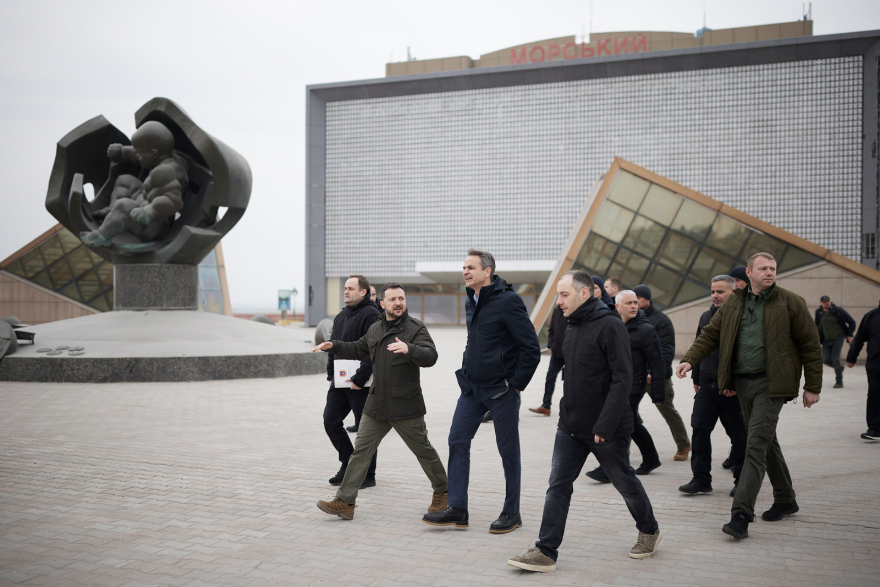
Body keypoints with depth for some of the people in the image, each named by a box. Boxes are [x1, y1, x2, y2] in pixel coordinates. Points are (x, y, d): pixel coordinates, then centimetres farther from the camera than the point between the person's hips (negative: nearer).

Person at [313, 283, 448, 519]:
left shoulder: (415, 328, -9)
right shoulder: (375, 329, 12)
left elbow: (430, 356, -24)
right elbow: (358, 349, 29)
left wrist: (408, 349, -41)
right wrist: (333, 346, 18)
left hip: (405, 406, -5)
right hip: (376, 404, 6)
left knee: (423, 450, 7)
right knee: (361, 450, 1)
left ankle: (442, 492, 29)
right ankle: (345, 502, 2)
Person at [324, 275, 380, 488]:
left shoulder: (370, 315, -12)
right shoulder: (341, 316, 16)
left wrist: (360, 379, -21)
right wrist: (331, 375, 14)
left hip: (361, 384, -8)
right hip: (340, 382, 8)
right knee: (330, 421, 7)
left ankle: (368, 475, 12)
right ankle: (348, 464, 23)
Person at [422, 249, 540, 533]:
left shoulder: (508, 301, -14)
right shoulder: (471, 302, 10)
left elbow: (531, 347, -14)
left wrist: (517, 384, -12)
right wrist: (467, 373, 14)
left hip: (501, 390, -8)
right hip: (472, 387, 8)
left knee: (508, 449, 3)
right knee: (457, 441, 3)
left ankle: (512, 513, 15)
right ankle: (457, 509, 9)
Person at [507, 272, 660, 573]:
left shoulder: (609, 326, -16)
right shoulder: (572, 328, 10)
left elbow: (622, 380, -21)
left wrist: (604, 425, -25)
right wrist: (568, 414, 12)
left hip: (606, 430, -7)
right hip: (570, 426, 7)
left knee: (625, 483, 11)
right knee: (558, 486, 0)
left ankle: (649, 531, 35)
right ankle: (545, 552, 2)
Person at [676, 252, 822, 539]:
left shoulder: (790, 302, -4)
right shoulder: (733, 303, 9)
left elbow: (811, 345, -1)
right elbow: (710, 334, 11)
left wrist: (813, 386, -2)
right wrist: (689, 360, -4)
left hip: (770, 384, -5)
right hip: (742, 382, 5)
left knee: (756, 445, -14)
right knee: (766, 442, 16)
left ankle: (741, 514, -16)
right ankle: (785, 500, 34)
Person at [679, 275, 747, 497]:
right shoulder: (706, 317, 13)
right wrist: (696, 379, 17)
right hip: (707, 387, 6)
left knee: (739, 436, 6)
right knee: (699, 430, 0)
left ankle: (742, 481, 18)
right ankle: (701, 479, 6)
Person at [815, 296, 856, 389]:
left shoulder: (837, 310, -9)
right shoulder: (818, 312, 3)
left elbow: (851, 322, -1)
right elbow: (817, 325, 21)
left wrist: (849, 335, -6)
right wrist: (817, 336, 13)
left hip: (838, 339, -4)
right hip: (826, 341, 4)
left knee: (835, 359, -11)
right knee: (826, 360, -3)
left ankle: (839, 381, 2)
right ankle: (839, 368, 30)